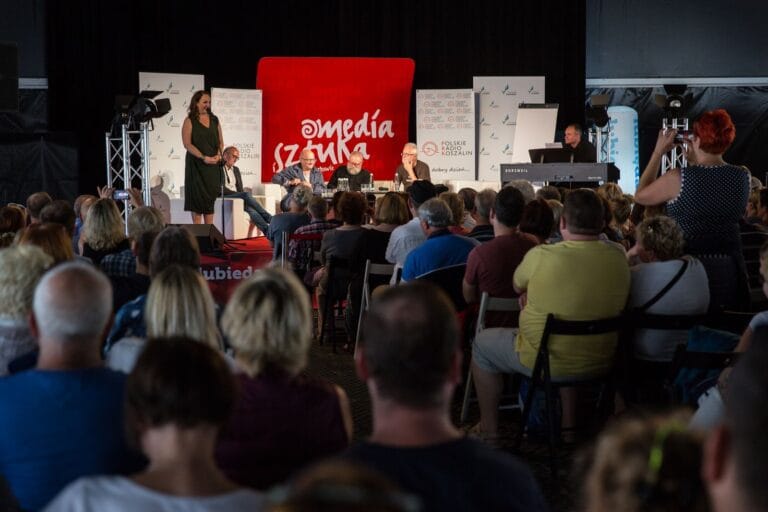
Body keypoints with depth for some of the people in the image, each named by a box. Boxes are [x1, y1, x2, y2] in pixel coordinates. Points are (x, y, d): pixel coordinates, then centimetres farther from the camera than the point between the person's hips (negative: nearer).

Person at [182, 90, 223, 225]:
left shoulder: (214, 120, 11)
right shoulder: (190, 121, -4)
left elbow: (220, 141, 15)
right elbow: (187, 144, -11)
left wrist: (219, 154, -6)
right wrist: (204, 157, -18)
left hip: (213, 165, 4)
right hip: (196, 164, -4)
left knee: (211, 197, 4)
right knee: (198, 197, -4)